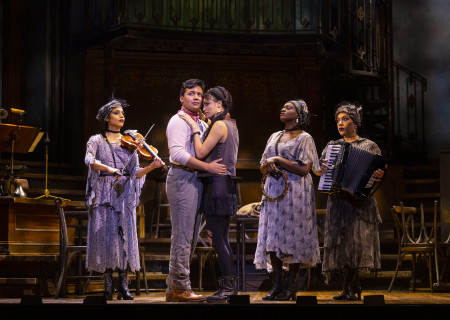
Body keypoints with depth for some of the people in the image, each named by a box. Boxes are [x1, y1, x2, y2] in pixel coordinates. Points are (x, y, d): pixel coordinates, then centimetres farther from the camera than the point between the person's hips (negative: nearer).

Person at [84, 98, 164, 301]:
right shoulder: (97, 140, 6)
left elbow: (134, 172, 7)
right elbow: (89, 160, -14)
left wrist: (152, 167, -11)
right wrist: (110, 169, -30)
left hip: (124, 195, 2)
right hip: (104, 194, -2)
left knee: (125, 237, -4)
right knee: (106, 237, -4)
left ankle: (123, 286, -2)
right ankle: (108, 285, 1)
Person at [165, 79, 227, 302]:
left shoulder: (201, 123, 21)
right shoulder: (178, 121, -7)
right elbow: (178, 153, -19)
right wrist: (207, 167, -21)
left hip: (195, 180, 10)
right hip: (182, 178, -9)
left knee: (183, 236, 10)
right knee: (182, 236, -9)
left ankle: (173, 288, 15)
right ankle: (181, 288, -6)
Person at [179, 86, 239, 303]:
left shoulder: (220, 125, -12)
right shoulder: (230, 125, 18)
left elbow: (201, 153, -14)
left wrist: (194, 128, -7)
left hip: (217, 184, -10)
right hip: (225, 184, 10)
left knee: (218, 238, -7)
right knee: (222, 239, 12)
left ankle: (228, 286, -5)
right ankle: (229, 285, 15)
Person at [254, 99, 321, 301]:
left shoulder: (304, 138, -1)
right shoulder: (274, 137, 19)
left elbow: (304, 169, -12)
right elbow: (262, 166, 20)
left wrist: (277, 160, -11)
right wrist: (268, 167, -3)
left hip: (295, 192, -6)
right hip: (273, 191, 6)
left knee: (293, 236, -6)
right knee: (273, 237, 0)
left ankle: (291, 285, 1)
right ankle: (277, 284, 4)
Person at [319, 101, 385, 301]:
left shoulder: (369, 146, 7)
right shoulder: (331, 146, 16)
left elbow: (379, 170, 5)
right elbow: (321, 167, 18)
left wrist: (379, 175, -17)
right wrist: (322, 170, -4)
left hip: (360, 201, -3)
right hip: (338, 200, 3)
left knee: (357, 239, -11)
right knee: (341, 241, -3)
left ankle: (349, 289, -7)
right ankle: (354, 288, 2)